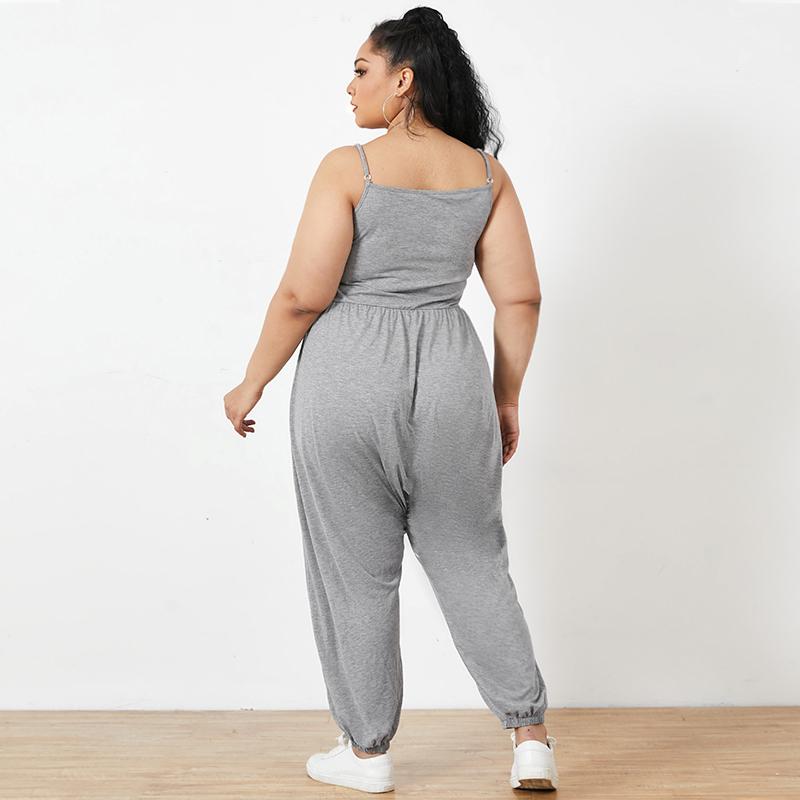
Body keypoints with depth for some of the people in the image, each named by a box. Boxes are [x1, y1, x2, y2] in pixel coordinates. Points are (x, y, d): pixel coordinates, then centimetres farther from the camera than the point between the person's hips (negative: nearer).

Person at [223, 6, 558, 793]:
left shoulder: (349, 168, -8)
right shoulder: (486, 173, 5)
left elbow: (302, 295, -11)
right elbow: (520, 297, 3)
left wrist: (252, 383, 1)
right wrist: (506, 398, 13)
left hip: (348, 375, -4)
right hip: (448, 374, 4)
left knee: (355, 572, 9)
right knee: (471, 560, 14)